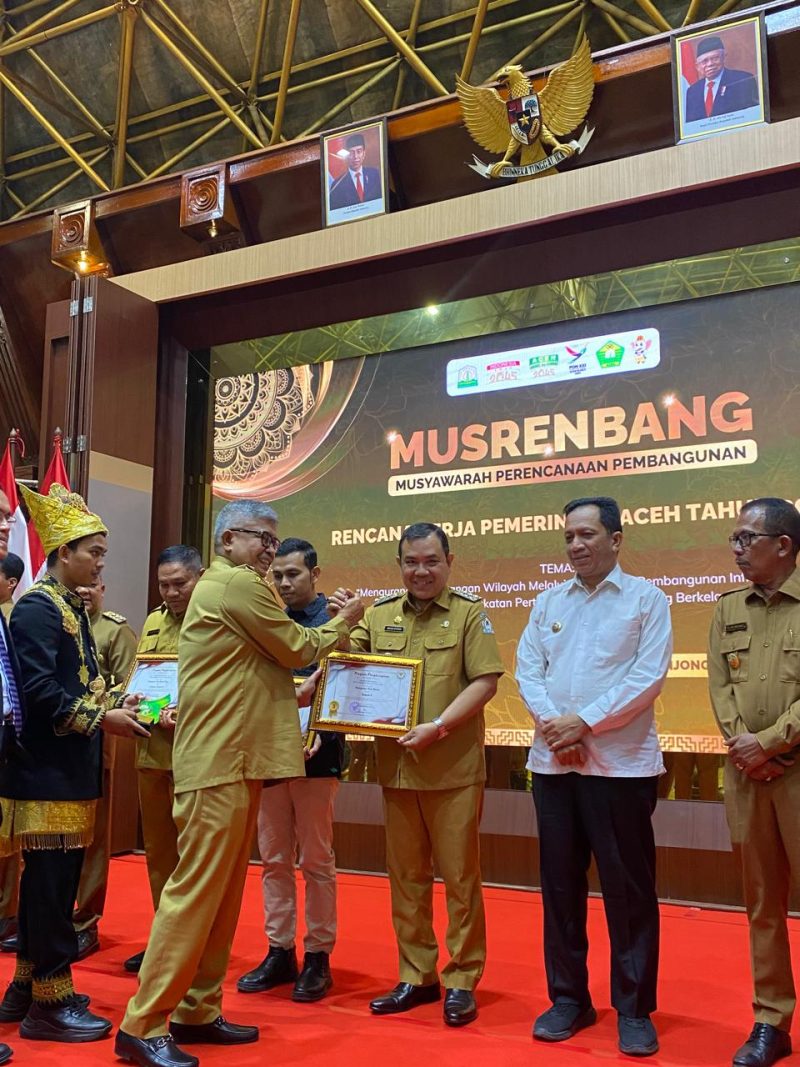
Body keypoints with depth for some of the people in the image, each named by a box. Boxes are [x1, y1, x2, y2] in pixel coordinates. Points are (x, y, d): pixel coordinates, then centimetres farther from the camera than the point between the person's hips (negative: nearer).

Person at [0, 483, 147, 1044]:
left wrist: (113, 703, 5)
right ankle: (50, 1003, 8)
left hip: (70, 769, 9)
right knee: (52, 882, -2)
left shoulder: (73, 606, 16)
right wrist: (101, 719, -18)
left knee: (51, 880, 15)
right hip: (48, 770, -9)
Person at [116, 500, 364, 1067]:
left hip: (233, 760, 10)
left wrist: (293, 696, 17)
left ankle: (197, 1012, 20)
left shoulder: (223, 586, 22)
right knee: (197, 889, -7)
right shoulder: (239, 585, -11)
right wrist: (343, 621, 7)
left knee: (222, 891, 12)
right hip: (221, 762, -10)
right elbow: (295, 649, -7)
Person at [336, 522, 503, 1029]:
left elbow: (485, 682, -10)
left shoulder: (469, 613, -3)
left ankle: (462, 981, 20)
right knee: (406, 877, 13)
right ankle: (417, 976, 27)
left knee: (460, 877, 6)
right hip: (397, 768, 4)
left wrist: (438, 727, -19)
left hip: (454, 770, -4)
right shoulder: (380, 614, 8)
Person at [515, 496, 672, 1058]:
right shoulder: (548, 601, 11)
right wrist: (552, 727, -11)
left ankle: (635, 1010, 17)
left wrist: (583, 723, -15)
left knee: (628, 889, 3)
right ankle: (568, 998, 24)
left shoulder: (647, 599, -1)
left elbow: (649, 677, -10)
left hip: (621, 764, -4)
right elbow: (528, 669, 5)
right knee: (560, 883, 10)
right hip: (552, 764, 4)